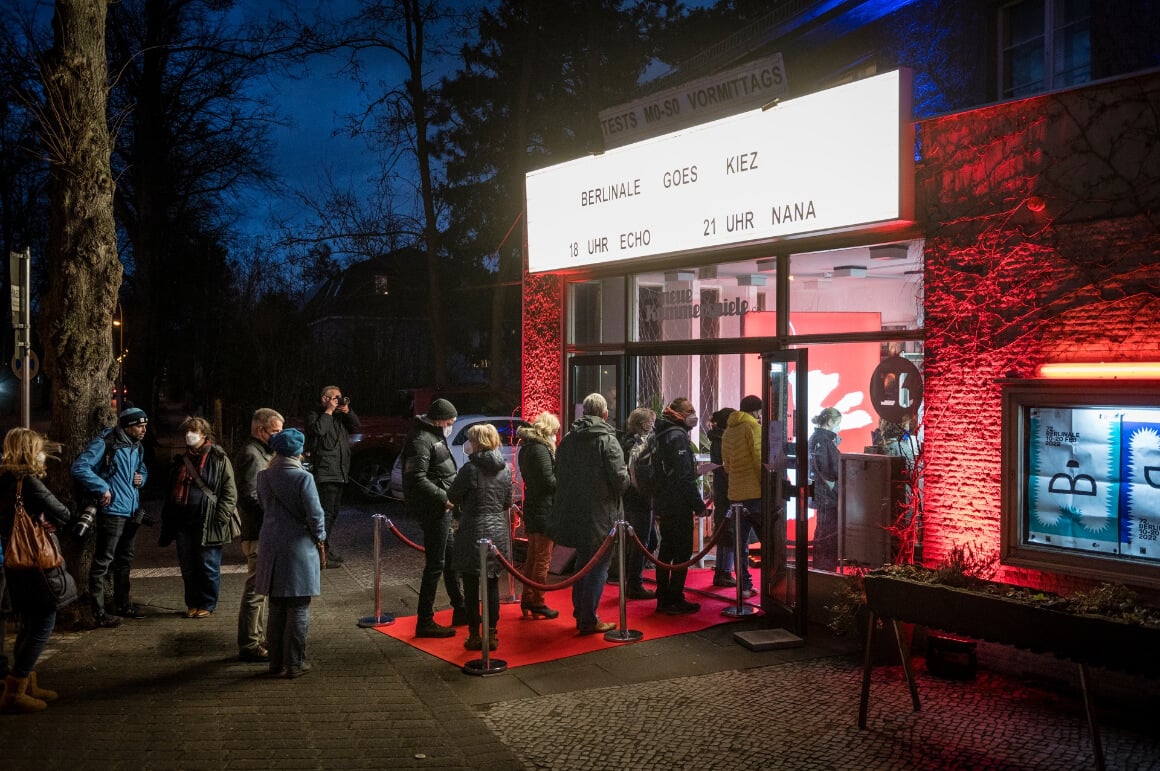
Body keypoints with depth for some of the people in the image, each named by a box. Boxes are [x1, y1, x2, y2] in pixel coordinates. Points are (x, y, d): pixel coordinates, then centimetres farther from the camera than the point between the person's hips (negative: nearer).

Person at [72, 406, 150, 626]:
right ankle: (98, 613, 0)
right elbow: (79, 467, -21)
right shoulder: (105, 443, -14)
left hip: (132, 511, 9)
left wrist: (142, 478, 4)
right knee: (102, 562, -4)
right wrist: (103, 488, -22)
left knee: (125, 560, 18)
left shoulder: (137, 447, 12)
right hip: (111, 511, -9)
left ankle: (122, 604, 31)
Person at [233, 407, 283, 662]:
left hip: (264, 533, 11)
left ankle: (258, 637, 29)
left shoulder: (261, 453, 16)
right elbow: (249, 497, -22)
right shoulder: (251, 455, -16)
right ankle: (249, 646, 4)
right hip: (258, 533, -11)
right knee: (256, 589, -4)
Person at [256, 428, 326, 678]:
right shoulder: (303, 478, -14)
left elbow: (263, 506, 13)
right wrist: (320, 544, 0)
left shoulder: (263, 477, 1)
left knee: (276, 608, 14)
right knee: (298, 610, 5)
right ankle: (295, 664, 10)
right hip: (299, 548, -5)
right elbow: (315, 515, -12)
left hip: (271, 549, 5)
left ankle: (276, 663, 20)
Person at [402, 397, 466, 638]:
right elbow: (417, 479, -25)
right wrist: (443, 498, -24)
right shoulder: (421, 440, -16)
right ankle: (425, 622, 1)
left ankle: (460, 611, 32)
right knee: (435, 564, -6)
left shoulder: (434, 437, 17)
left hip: (441, 510, 11)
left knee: (451, 557, 19)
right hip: (433, 510, -11)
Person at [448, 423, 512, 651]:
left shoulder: (470, 469, -14)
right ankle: (492, 635, 16)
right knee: (492, 585, 11)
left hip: (473, 531, -5)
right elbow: (507, 502, 10)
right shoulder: (505, 469, 3)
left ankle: (474, 636, 10)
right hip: (498, 531, 5)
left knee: (471, 586, 5)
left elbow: (452, 496, -6)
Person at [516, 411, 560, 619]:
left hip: (532, 508, 9)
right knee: (543, 559, -1)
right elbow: (548, 481, -22)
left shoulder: (526, 448, 12)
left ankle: (527, 600, 25)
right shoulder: (541, 450, -17)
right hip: (544, 510, -9)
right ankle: (537, 604, 5)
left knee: (532, 557, 17)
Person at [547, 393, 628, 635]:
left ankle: (580, 614, 28)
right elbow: (620, 479, -18)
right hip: (601, 515, -6)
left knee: (582, 563, 20)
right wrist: (625, 480, 3)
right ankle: (588, 620, 6)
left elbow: (559, 476, 12)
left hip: (573, 513, 6)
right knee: (598, 567, 4)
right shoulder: (607, 440, -13)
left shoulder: (567, 440, 6)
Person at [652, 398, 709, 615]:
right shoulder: (678, 436, -15)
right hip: (679, 505, -10)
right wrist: (699, 505, -17)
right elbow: (685, 477, -21)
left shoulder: (663, 434, 15)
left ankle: (663, 599, 20)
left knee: (666, 551, 14)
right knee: (682, 553, -3)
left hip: (664, 504, 10)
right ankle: (675, 601, 0)